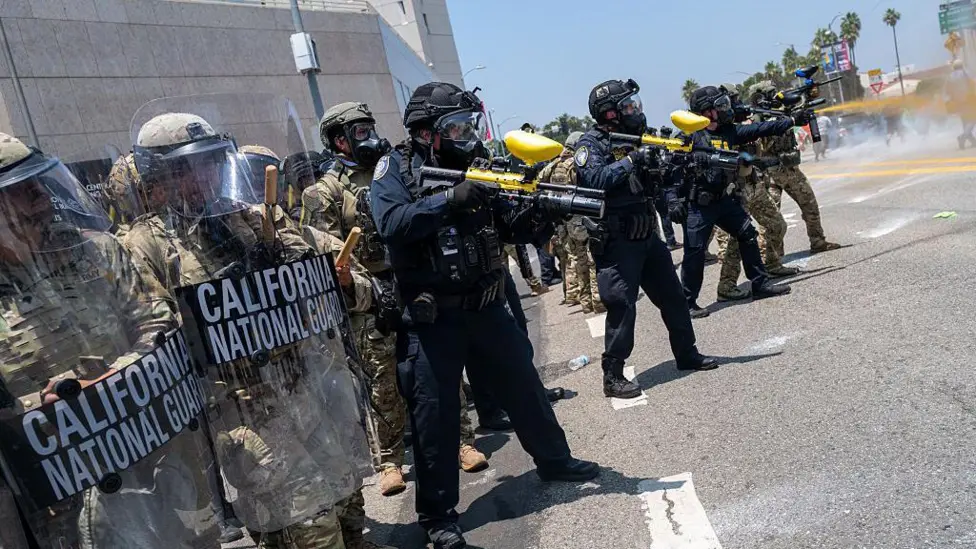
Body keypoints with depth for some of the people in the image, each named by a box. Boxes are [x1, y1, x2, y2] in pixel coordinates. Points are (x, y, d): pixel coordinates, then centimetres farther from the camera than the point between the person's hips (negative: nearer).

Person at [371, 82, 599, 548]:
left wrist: (538, 217, -17)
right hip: (430, 319, -5)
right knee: (435, 415, 3)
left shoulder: (471, 166, 7)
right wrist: (451, 199, -29)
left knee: (523, 384, 17)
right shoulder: (395, 168, -7)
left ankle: (553, 459, 40)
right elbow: (391, 224, -25)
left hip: (486, 306, 6)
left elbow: (510, 226, 4)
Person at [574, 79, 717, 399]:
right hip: (615, 243, -8)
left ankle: (687, 355, 31)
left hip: (646, 237, 8)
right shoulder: (591, 144, -9)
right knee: (621, 306, -8)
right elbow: (594, 179, -27)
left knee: (672, 296, 15)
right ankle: (613, 375, 2)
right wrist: (632, 160, -25)